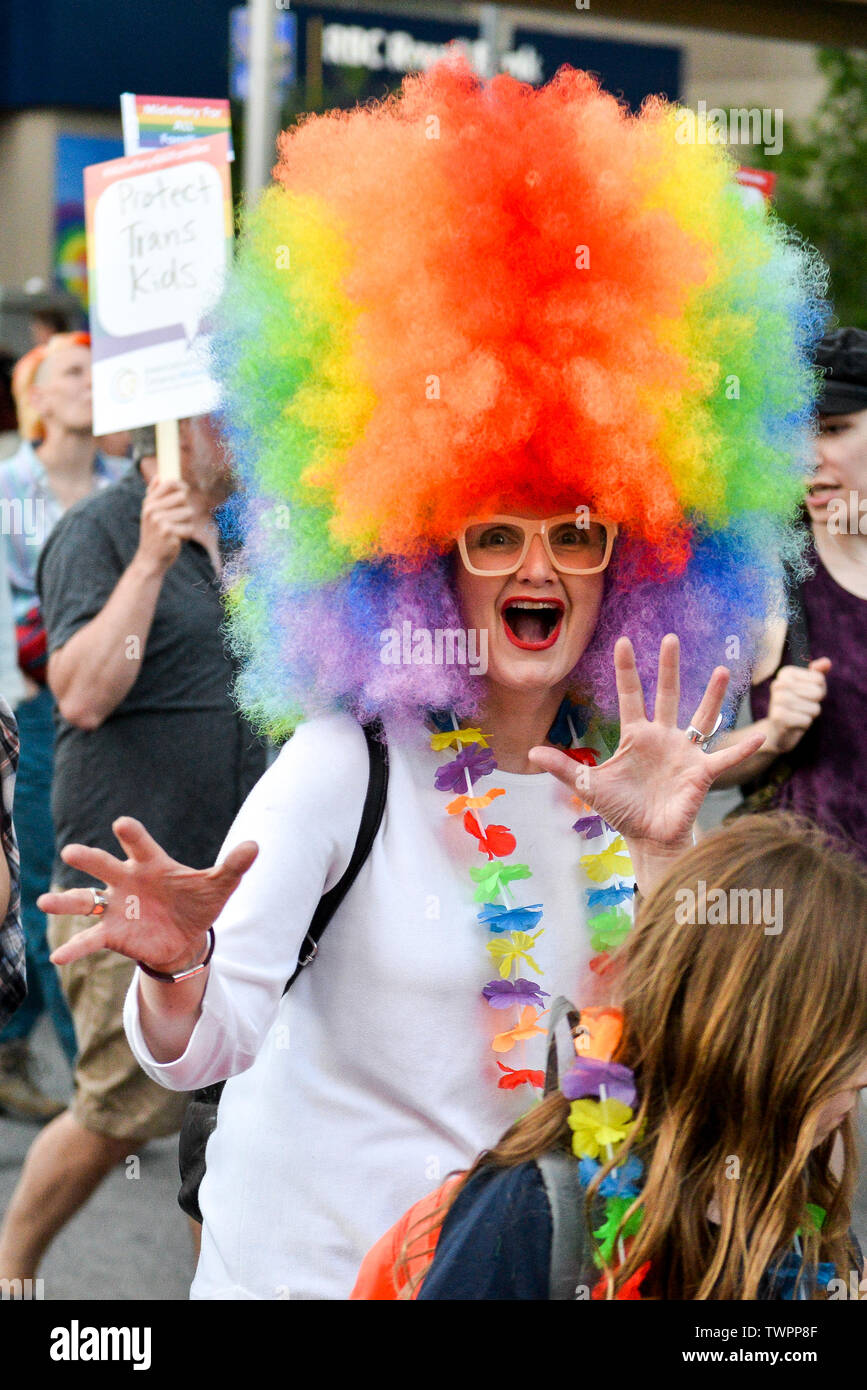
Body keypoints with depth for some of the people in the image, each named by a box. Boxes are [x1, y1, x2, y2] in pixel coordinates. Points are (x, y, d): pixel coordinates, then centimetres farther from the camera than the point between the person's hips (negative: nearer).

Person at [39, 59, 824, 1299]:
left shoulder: (624, 776, -1)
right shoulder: (349, 763, -15)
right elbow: (206, 1049, -23)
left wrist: (661, 859, -20)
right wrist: (179, 974, -44)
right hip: (311, 1259, -4)